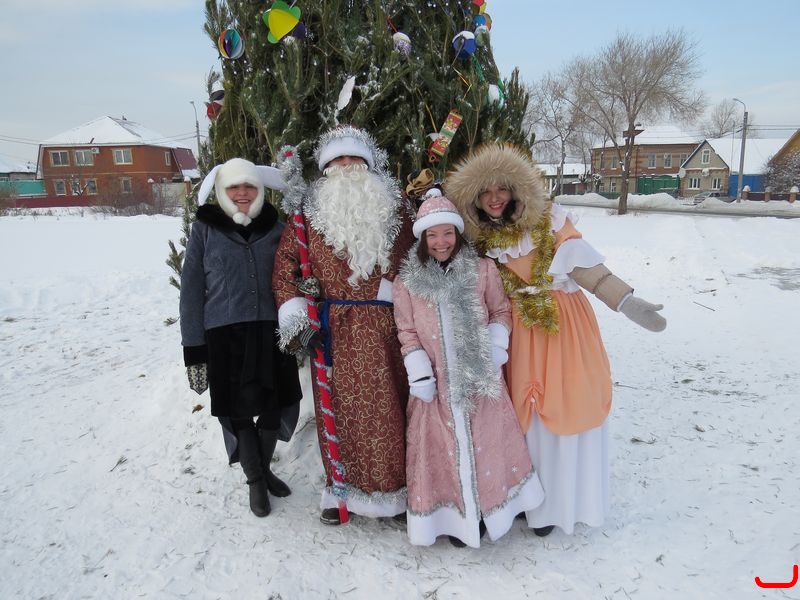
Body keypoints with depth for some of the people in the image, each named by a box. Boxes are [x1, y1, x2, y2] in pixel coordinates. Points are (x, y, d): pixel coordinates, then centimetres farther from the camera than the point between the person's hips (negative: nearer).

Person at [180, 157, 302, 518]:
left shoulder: (274, 228, 7)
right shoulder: (205, 229, 1)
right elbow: (192, 290, 0)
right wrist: (194, 348, -3)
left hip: (271, 330, 2)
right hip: (226, 335, -2)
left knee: (276, 407, 9)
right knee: (237, 411, 4)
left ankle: (264, 468, 36)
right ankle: (255, 481, 28)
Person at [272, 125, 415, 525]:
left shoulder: (394, 206, 9)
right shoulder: (309, 210, 6)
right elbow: (285, 263, 5)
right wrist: (293, 311, -5)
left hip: (384, 327, 1)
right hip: (333, 329, 0)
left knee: (388, 406, 3)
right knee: (339, 406, 6)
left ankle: (394, 486, 21)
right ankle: (342, 487, 24)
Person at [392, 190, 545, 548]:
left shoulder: (483, 270, -2)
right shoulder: (407, 280, 0)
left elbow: (501, 312, 6)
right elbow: (406, 331, 2)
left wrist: (495, 346, -10)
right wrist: (418, 373, -6)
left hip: (480, 378, 0)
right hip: (437, 382, 0)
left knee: (485, 443, 9)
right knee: (444, 448, 8)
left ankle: (486, 509, 32)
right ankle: (454, 515, 28)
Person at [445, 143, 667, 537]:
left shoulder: (549, 217, -6)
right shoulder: (477, 238, 1)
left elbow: (585, 264, -11)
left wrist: (626, 301, -18)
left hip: (566, 323, -1)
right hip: (520, 330, 2)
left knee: (572, 405, 2)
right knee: (528, 413, 7)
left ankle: (567, 498, 21)